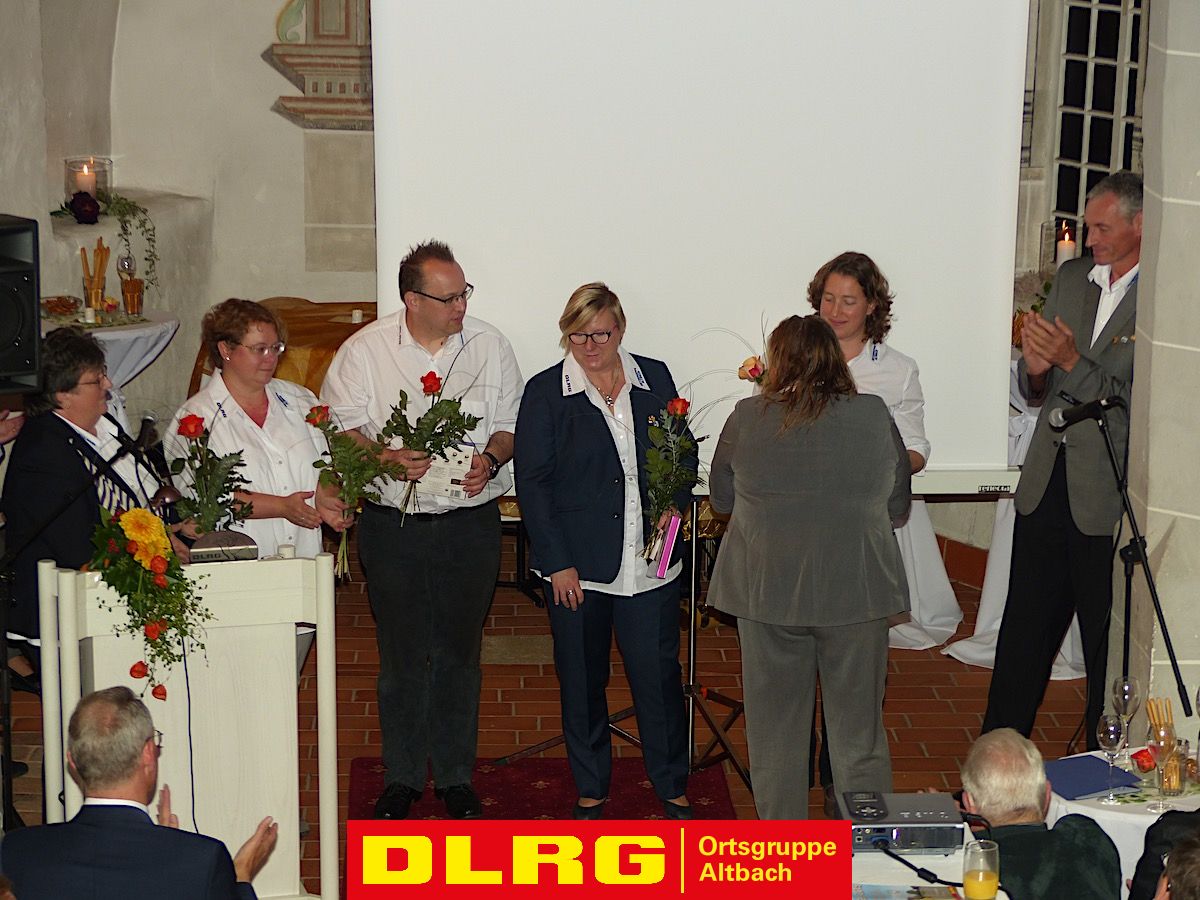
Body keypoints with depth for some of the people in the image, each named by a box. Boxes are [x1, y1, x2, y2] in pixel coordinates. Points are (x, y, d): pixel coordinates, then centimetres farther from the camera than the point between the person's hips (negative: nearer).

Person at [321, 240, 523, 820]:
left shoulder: (489, 345, 2)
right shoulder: (365, 349, -3)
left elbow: (511, 423, 7)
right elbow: (338, 424, -2)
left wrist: (491, 458, -13)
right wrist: (387, 458, -18)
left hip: (470, 524, 1)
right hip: (393, 525, -1)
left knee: (459, 653, 10)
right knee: (401, 656, 7)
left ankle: (456, 776, 23)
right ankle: (402, 776, 22)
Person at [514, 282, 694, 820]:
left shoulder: (654, 379, 6)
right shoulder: (546, 392, -2)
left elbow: (684, 454, 16)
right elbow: (532, 483, -4)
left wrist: (674, 504, -4)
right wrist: (558, 563, -9)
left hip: (649, 560, 1)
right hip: (576, 564, -1)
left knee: (659, 674, 2)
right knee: (582, 680, 10)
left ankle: (672, 788, 20)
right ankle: (590, 790, 26)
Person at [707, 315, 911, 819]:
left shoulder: (746, 419, -5)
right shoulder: (874, 417, -3)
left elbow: (720, 499, 7)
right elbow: (898, 503, 8)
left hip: (769, 591, 0)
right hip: (857, 589, 0)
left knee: (775, 726, 11)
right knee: (859, 726, 10)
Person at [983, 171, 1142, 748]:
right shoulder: (1071, 278, 10)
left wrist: (1072, 361, -23)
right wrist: (1036, 369, -6)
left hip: (1108, 500, -6)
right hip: (1046, 487, 6)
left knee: (1107, 646, 6)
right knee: (1022, 636, 14)